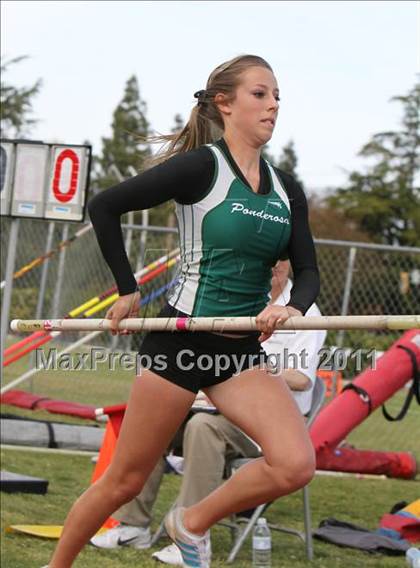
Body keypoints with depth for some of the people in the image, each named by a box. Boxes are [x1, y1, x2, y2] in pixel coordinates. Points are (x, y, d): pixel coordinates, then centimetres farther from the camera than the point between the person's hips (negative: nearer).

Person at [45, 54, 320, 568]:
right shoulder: (201, 167, -10)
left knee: (295, 465, -17)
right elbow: (103, 206, -8)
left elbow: (306, 270, 9)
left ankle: (193, 523, 6)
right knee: (125, 481, 3)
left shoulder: (286, 190, 8)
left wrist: (293, 308, -14)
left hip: (243, 351, 5)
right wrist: (128, 291, -3)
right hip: (182, 340, -5)